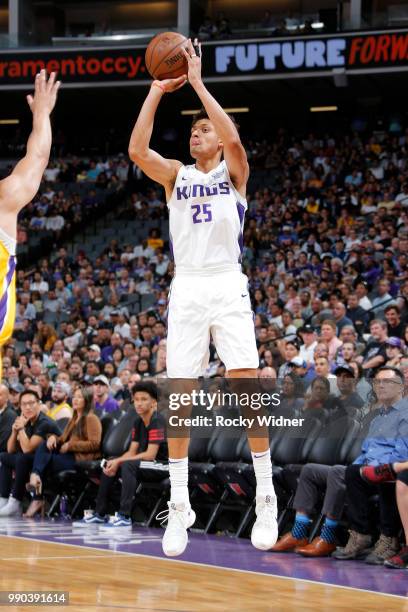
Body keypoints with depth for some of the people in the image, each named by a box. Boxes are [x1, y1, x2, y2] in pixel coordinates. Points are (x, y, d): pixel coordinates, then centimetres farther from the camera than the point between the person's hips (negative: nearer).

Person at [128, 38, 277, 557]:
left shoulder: (233, 172, 6)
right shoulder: (175, 175, 12)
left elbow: (234, 139, -17)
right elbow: (136, 150, -6)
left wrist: (197, 83, -14)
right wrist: (156, 91, -6)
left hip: (228, 287, -2)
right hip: (186, 290, 2)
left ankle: (266, 499, -2)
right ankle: (179, 506, 4)